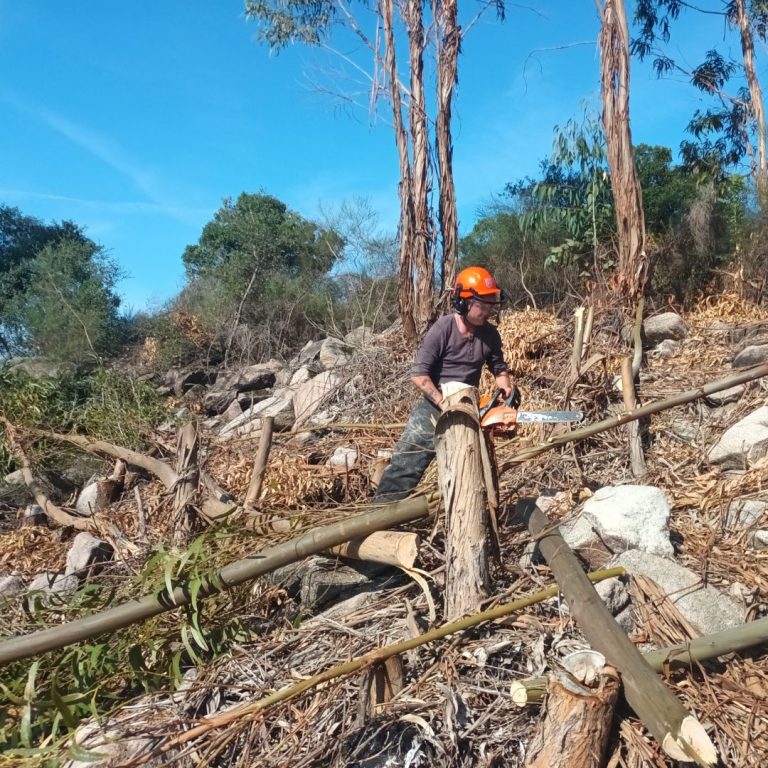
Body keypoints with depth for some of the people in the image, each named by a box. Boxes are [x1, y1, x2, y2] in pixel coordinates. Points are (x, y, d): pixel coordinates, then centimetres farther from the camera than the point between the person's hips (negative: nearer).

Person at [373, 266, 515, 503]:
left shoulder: (490, 334, -3)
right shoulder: (442, 329, -20)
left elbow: (499, 368, 11)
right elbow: (418, 374, -21)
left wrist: (507, 389, -9)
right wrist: (444, 403, -26)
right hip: (434, 406, -5)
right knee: (406, 463, -6)